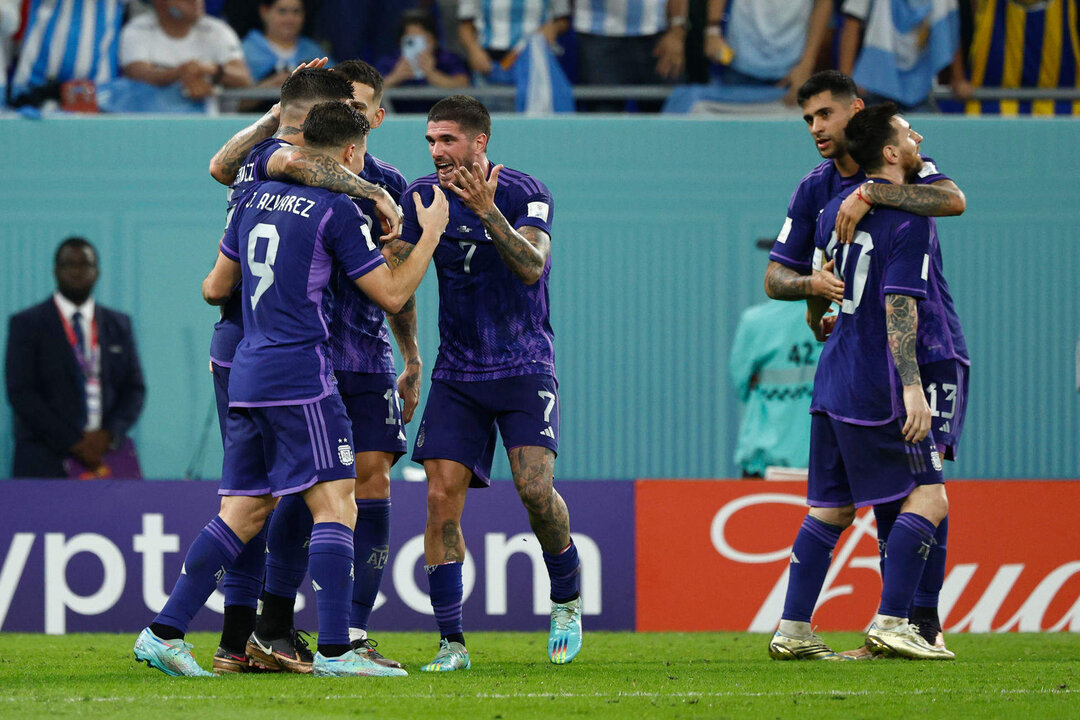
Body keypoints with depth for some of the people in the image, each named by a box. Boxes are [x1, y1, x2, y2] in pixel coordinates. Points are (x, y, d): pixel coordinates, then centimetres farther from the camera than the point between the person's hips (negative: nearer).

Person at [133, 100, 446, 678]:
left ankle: (164, 632, 5)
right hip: (299, 377, -8)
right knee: (335, 505, -7)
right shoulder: (336, 209, -6)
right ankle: (334, 650, -15)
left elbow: (215, 288, 22)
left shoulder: (257, 197, 14)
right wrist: (431, 231, 8)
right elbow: (392, 294, -4)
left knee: (243, 512, 11)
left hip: (246, 372, 8)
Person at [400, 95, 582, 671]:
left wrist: (488, 212, -34)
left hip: (524, 368, -3)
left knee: (535, 487, -17)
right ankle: (451, 643, -4)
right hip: (456, 374, 3)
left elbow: (532, 267, -23)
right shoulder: (423, 195, 3)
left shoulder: (523, 192, -8)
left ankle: (567, 601, 10)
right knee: (441, 499, -9)